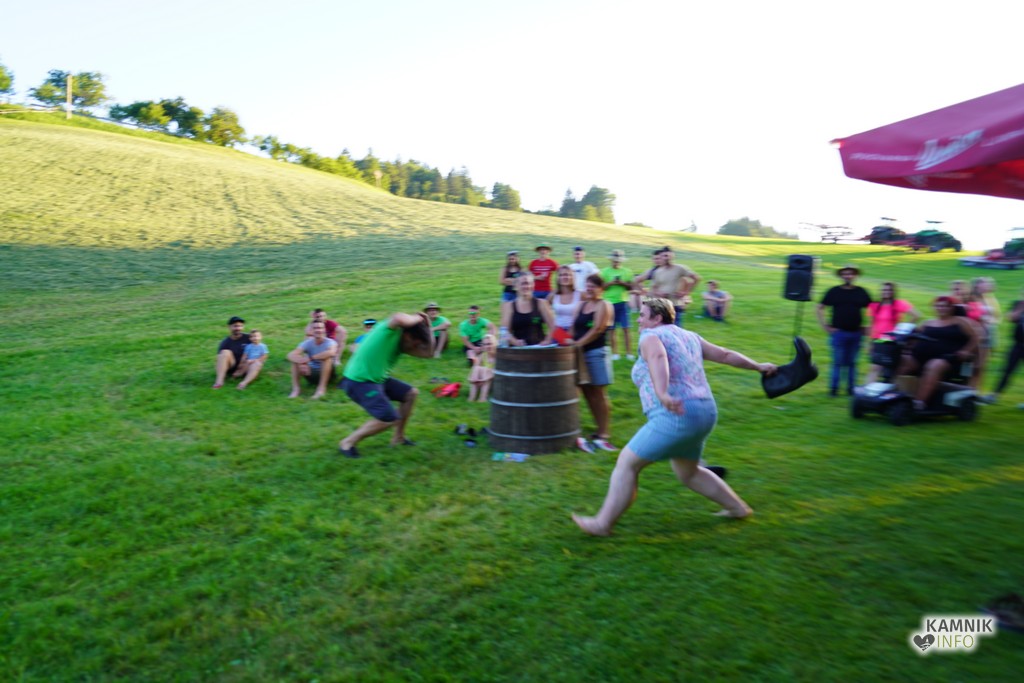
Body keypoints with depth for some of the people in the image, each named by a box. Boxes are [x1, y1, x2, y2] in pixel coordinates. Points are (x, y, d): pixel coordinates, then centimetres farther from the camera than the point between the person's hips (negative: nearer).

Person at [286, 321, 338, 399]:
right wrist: (302, 362, -43)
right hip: (311, 373, 3)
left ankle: (322, 388, -31)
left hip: (327, 373, -3)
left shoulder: (330, 342, -16)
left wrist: (310, 358, -37)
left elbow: (331, 353, -43)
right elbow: (290, 355, -22)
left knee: (327, 357, -32)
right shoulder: (307, 343, -7)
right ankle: (296, 388, -21)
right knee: (295, 358, -17)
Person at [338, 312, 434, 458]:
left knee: (411, 393, 14)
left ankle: (398, 438, 25)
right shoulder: (390, 329, -19)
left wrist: (427, 326, 2)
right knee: (391, 419, -14)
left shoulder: (401, 343, 6)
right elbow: (399, 318, -44)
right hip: (358, 382, -10)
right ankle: (347, 443, 2)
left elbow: (428, 353, 7)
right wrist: (418, 318, -24)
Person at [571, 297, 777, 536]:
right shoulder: (689, 336, 18)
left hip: (676, 416, -9)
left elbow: (658, 358, -28)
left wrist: (662, 394, -44)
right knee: (688, 473, 29)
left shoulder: (650, 336, -5)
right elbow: (725, 355, 24)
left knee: (627, 462, 0)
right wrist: (757, 366, 37)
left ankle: (603, 523, 3)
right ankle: (738, 507, 38)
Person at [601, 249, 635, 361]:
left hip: (623, 302, 1)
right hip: (610, 302, -1)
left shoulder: (627, 272, 7)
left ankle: (628, 352, 3)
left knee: (626, 328, -2)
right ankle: (614, 352, 11)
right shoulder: (605, 272, 4)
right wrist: (611, 283, -12)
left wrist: (622, 283, -9)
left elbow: (630, 287, 8)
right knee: (612, 329, 3)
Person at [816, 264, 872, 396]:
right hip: (839, 332, -2)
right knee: (838, 362, -1)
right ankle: (833, 388, 7)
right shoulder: (834, 291, 2)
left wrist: (868, 327, 6)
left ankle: (851, 388, 17)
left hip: (856, 333, 2)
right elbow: (820, 308, 5)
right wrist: (825, 326, -1)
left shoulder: (861, 292, 6)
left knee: (852, 363, 9)